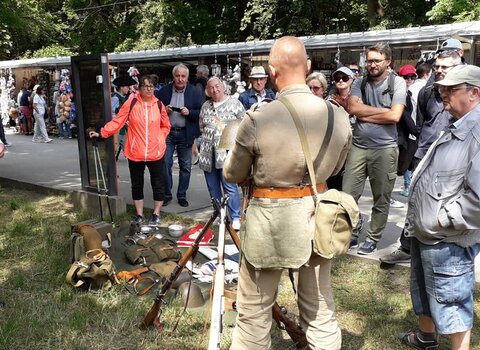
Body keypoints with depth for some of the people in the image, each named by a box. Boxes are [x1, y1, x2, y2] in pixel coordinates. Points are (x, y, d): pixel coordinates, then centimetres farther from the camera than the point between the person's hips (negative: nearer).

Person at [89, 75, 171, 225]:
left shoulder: (159, 105, 1)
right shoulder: (131, 103, -6)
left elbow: (166, 126, 13)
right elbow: (117, 121, -7)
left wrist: (159, 140, 1)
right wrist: (102, 133, -16)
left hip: (156, 153, 1)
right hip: (135, 154, -1)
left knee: (158, 184, 8)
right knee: (137, 185, 11)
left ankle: (156, 214, 24)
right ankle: (139, 215, 25)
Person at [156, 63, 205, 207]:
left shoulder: (195, 92, -1)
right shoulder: (164, 91, 2)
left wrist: (189, 112, -18)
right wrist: (164, 110, -11)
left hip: (185, 134, 0)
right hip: (167, 132, 1)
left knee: (185, 167, 6)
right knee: (165, 164, -1)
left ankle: (182, 195, 20)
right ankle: (166, 194, 14)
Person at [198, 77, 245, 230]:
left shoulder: (234, 103, 2)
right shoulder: (205, 106, 16)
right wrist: (204, 141, 17)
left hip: (227, 151, -5)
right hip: (208, 153, 6)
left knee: (229, 186, -9)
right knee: (212, 187, 11)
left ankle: (235, 218, -3)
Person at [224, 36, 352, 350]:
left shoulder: (258, 119, -18)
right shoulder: (340, 116, -5)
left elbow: (233, 175, -3)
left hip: (271, 218, -4)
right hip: (317, 215, 4)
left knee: (254, 312, 14)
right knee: (321, 310, 18)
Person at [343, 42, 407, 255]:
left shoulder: (398, 83, -2)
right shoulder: (360, 83, 7)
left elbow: (394, 116, -14)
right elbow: (353, 107, -10)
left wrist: (365, 115, -7)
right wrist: (383, 110, -10)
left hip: (385, 149, -3)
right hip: (358, 147, 3)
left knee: (381, 199, 9)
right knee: (348, 195, 4)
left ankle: (373, 238, 24)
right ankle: (351, 234, 22)